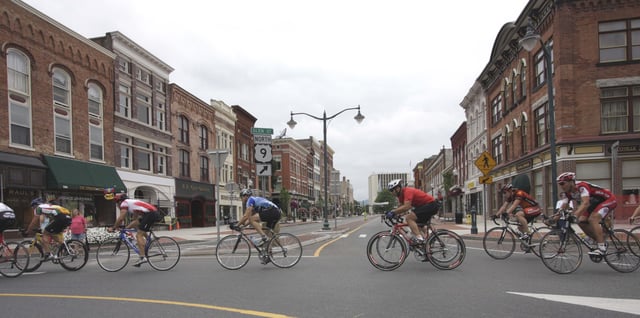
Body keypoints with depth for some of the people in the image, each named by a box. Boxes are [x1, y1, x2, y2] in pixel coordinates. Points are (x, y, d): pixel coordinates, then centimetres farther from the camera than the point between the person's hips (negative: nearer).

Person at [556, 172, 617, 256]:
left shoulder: (581, 186, -32)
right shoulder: (568, 193, -7)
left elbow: (585, 203, -47)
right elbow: (562, 207, -7)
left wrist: (575, 215, -59)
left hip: (608, 199, -8)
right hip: (595, 203, 8)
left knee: (592, 219, -28)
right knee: (581, 221, -8)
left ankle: (602, 247, -26)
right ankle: (600, 241, 6)